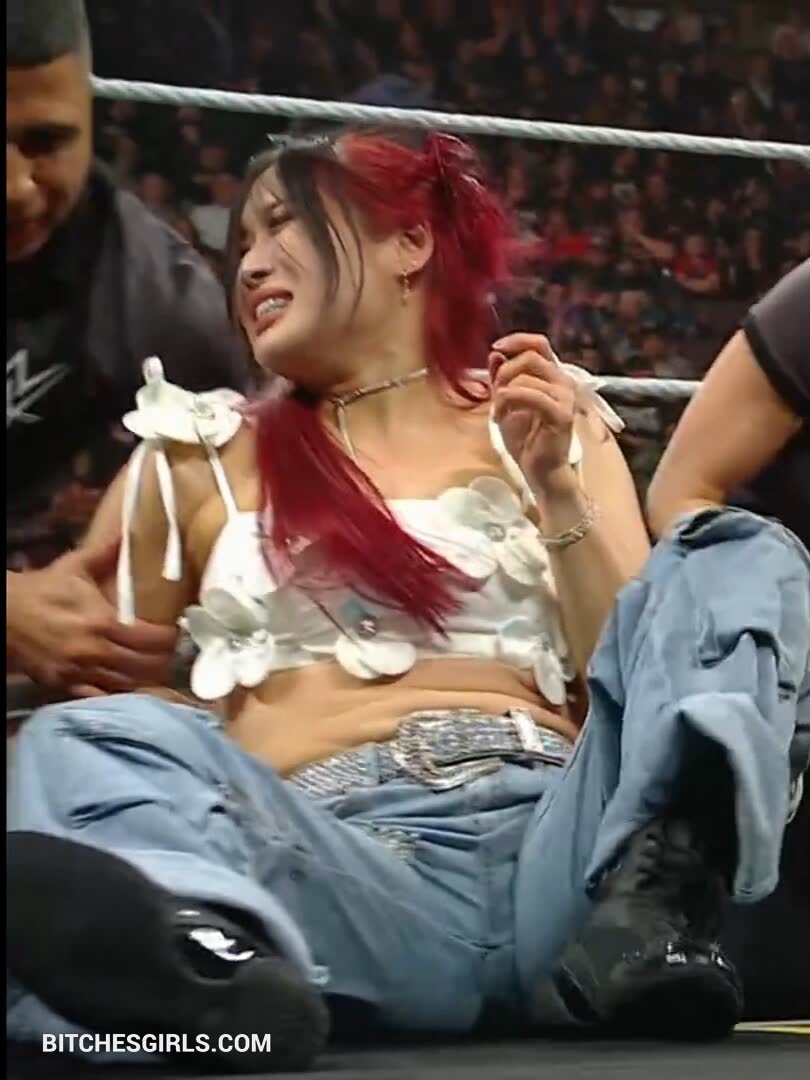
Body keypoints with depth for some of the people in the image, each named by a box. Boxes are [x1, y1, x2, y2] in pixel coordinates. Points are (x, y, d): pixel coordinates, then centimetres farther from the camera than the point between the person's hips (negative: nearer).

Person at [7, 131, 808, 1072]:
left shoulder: (543, 420, 22)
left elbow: (637, 668, 13)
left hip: (561, 837, 1)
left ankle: (651, 898, -43)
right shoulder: (201, 459, 23)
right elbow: (104, 679, 20)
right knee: (86, 738, -27)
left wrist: (556, 489, 1)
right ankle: (216, 949, -61)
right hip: (337, 862, -1)